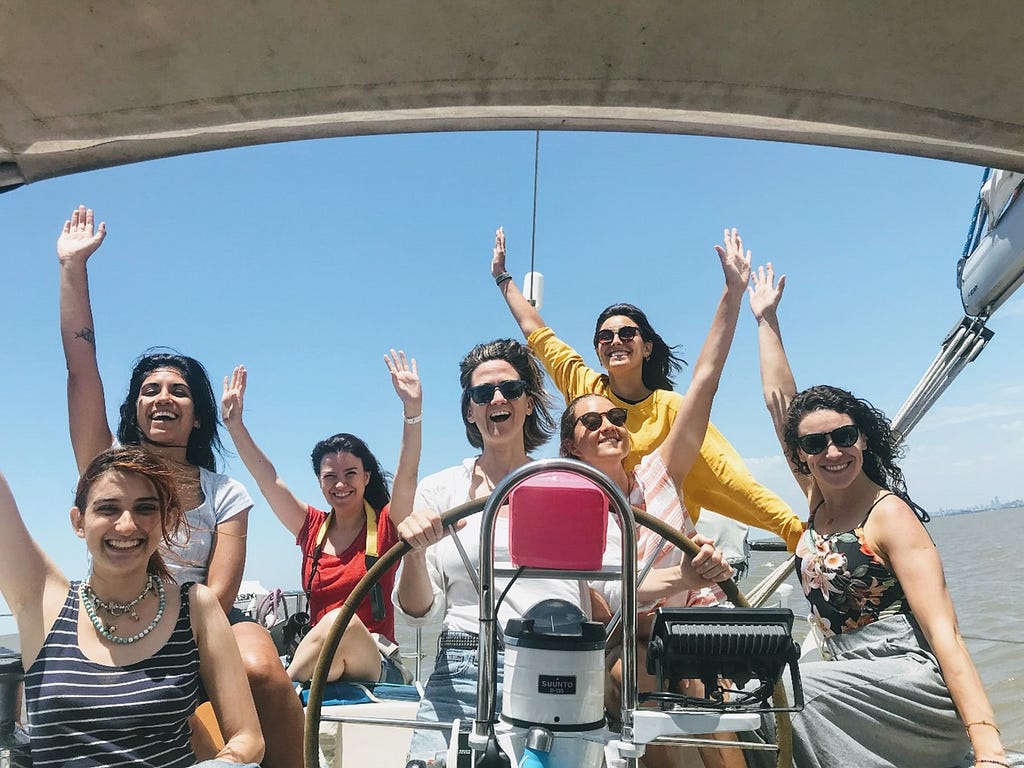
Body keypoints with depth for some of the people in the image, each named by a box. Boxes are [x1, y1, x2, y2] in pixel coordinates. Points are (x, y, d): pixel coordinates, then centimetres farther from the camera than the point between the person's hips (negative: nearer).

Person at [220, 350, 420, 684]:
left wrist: (413, 408, -26)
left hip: (377, 665, -2)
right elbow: (267, 479, 9)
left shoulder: (385, 525, 2)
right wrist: (234, 424, 2)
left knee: (342, 622, -36)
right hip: (317, 664, 2)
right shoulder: (313, 527, 13)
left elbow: (406, 475, -14)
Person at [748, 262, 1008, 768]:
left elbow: (942, 630, -19)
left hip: (914, 684, -7)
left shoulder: (889, 513, -12)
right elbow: (778, 401, 10)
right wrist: (765, 318, 16)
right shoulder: (818, 498, 6)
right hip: (856, 691, 7)